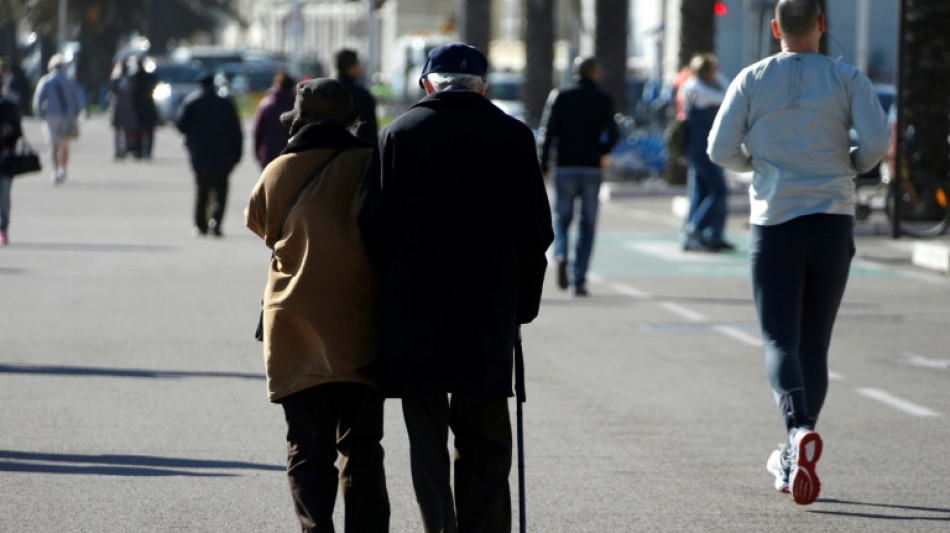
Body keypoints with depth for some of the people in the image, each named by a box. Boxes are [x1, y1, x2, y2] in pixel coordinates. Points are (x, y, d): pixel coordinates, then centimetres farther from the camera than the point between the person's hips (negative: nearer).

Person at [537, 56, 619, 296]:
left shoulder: (559, 96, 2)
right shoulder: (604, 100, 1)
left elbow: (547, 132, -4)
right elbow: (612, 134, -8)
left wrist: (542, 165, 1)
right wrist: (601, 153, 12)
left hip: (565, 167, 0)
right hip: (591, 168, 0)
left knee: (562, 218, 11)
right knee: (587, 224, 6)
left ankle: (560, 255, -19)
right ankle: (578, 281, 2)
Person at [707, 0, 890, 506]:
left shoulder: (752, 79, 2)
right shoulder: (848, 78, 1)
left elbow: (720, 149, -3)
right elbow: (877, 140, -11)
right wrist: (849, 165, 10)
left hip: (774, 223, -1)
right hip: (832, 221, 1)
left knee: (780, 340, -4)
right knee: (815, 344, 12)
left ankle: (799, 430, -31)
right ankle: (792, 461, 15)